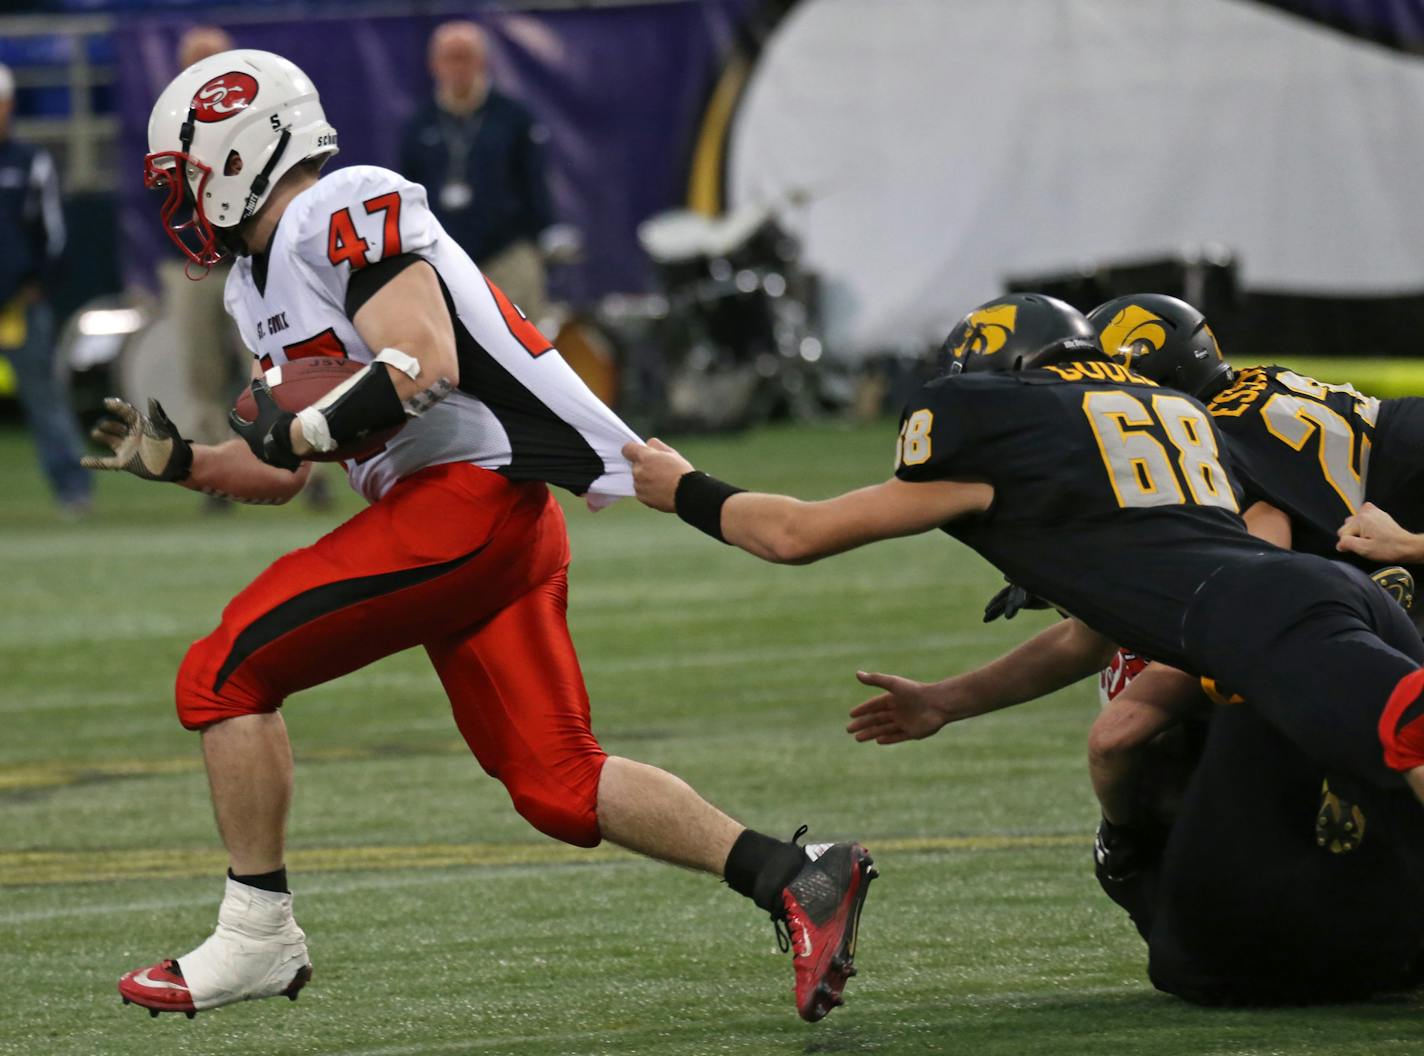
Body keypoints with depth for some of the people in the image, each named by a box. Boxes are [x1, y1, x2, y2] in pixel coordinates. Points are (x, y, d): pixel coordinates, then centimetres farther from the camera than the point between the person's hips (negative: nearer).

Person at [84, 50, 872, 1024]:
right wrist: (177, 462, 12)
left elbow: (424, 367, -21)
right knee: (559, 786, 5)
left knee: (225, 677, -6)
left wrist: (298, 429, -10)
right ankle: (796, 879, -1)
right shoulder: (261, 280, 22)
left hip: (472, 496, -10)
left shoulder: (344, 215, -9)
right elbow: (288, 475, 26)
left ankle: (257, 937, 0)